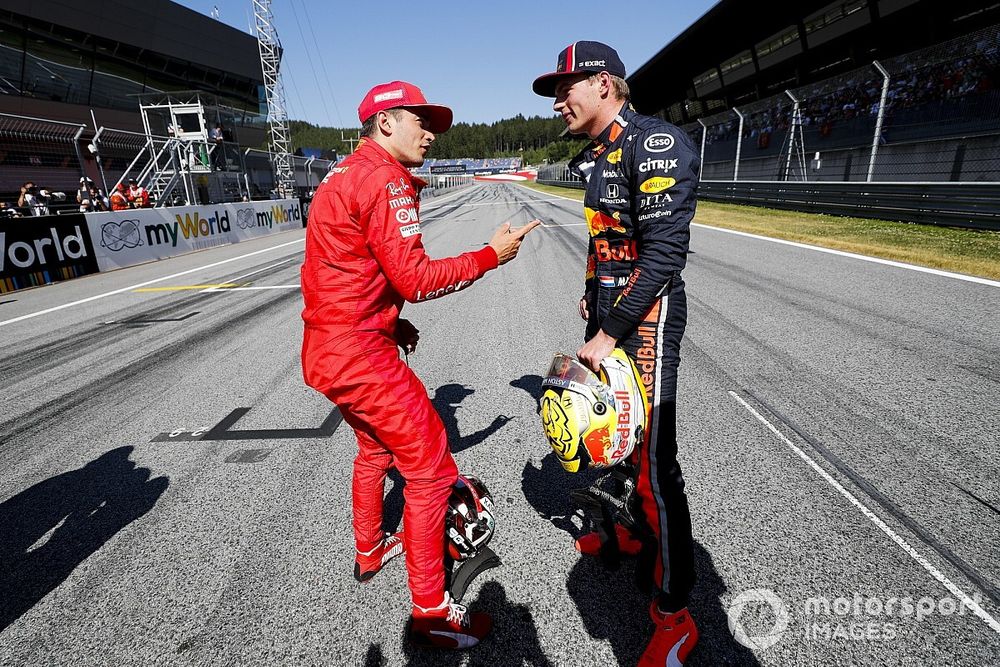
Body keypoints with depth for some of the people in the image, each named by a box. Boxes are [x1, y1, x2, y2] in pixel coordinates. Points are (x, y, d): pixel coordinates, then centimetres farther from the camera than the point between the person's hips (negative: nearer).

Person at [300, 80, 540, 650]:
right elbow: (415, 279, -20)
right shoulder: (384, 181, -15)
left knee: (375, 447, 28)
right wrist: (492, 255, -12)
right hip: (361, 357, -11)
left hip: (328, 350, 11)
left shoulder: (343, 177, 17)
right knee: (431, 469, -2)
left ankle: (371, 551, 48)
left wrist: (389, 322, 15)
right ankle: (431, 613, 12)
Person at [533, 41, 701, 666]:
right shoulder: (599, 155, 15)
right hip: (610, 315, 9)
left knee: (654, 464, -4)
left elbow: (663, 252, -21)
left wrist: (608, 335, -21)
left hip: (647, 320, -9)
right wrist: (595, 296, 17)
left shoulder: (656, 143, -14)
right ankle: (636, 534, 45)